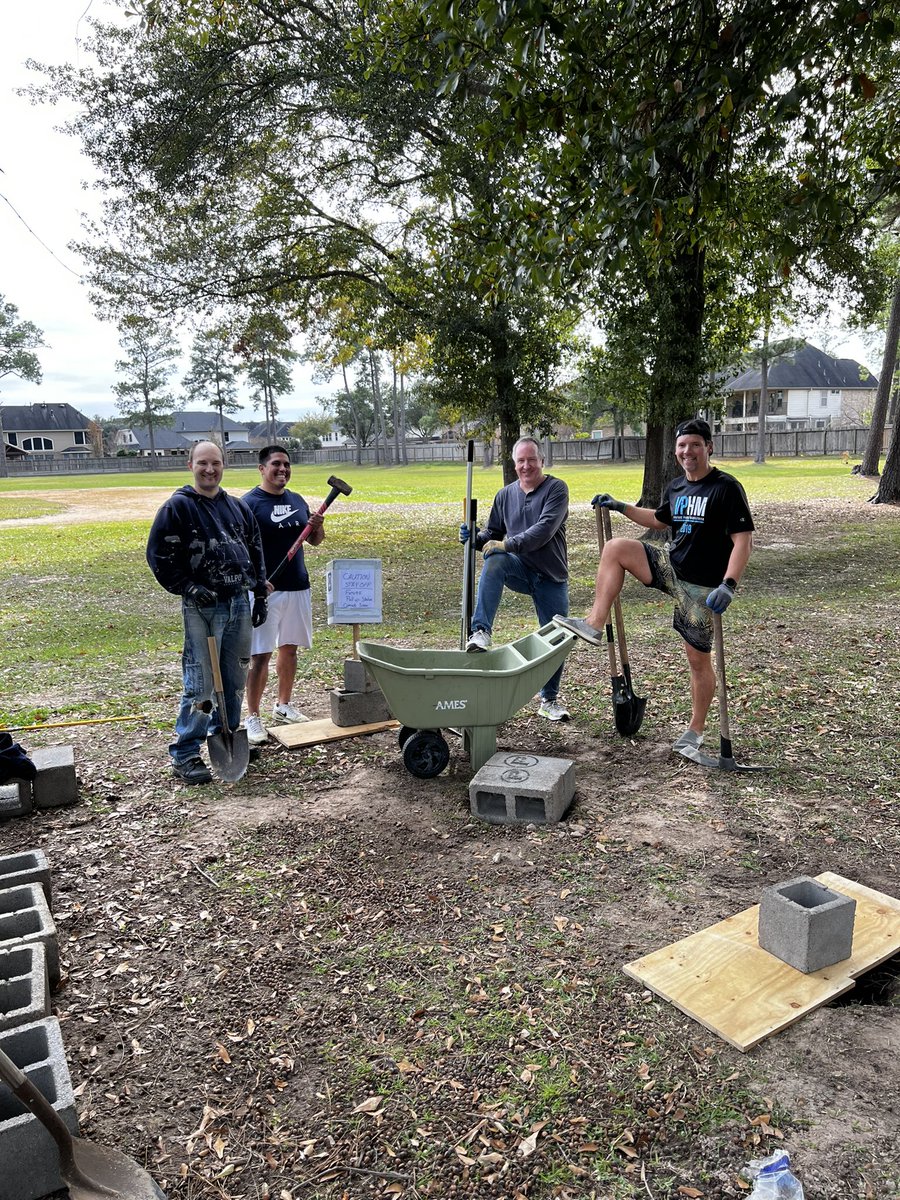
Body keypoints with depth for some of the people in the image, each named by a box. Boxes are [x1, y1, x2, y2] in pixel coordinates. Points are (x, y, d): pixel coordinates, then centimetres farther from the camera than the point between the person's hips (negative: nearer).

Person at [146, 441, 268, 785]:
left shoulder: (237, 507, 13)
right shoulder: (177, 506, -4)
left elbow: (255, 551, 19)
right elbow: (158, 555, -7)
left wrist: (260, 596, 15)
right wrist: (189, 588, -15)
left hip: (239, 603, 6)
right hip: (202, 606, -6)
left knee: (235, 679, 13)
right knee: (200, 684, -5)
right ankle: (184, 755, 5)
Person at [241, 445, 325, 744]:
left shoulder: (297, 501, 11)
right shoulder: (249, 503, -8)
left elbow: (315, 541, 17)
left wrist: (317, 526, -5)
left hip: (298, 587, 6)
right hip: (265, 590, -6)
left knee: (289, 648, 15)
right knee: (260, 655, -4)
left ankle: (284, 706, 29)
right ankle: (253, 717, 5)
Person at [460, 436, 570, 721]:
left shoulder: (556, 489, -6)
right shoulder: (505, 495, 8)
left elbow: (544, 529, -21)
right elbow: (493, 533, 16)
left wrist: (507, 544, -28)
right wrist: (475, 538, -6)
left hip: (552, 578, -2)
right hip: (519, 570, 2)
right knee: (494, 559, -32)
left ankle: (549, 700, 24)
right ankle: (481, 631, -35)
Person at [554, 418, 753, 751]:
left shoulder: (726, 488, -13)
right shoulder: (676, 487, 8)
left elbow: (743, 540, -18)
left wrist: (728, 585, -29)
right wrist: (620, 507, 21)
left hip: (701, 585, -6)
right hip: (671, 566, 6)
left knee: (698, 659, 2)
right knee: (615, 547, -10)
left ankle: (696, 730, 21)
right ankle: (595, 625, -12)